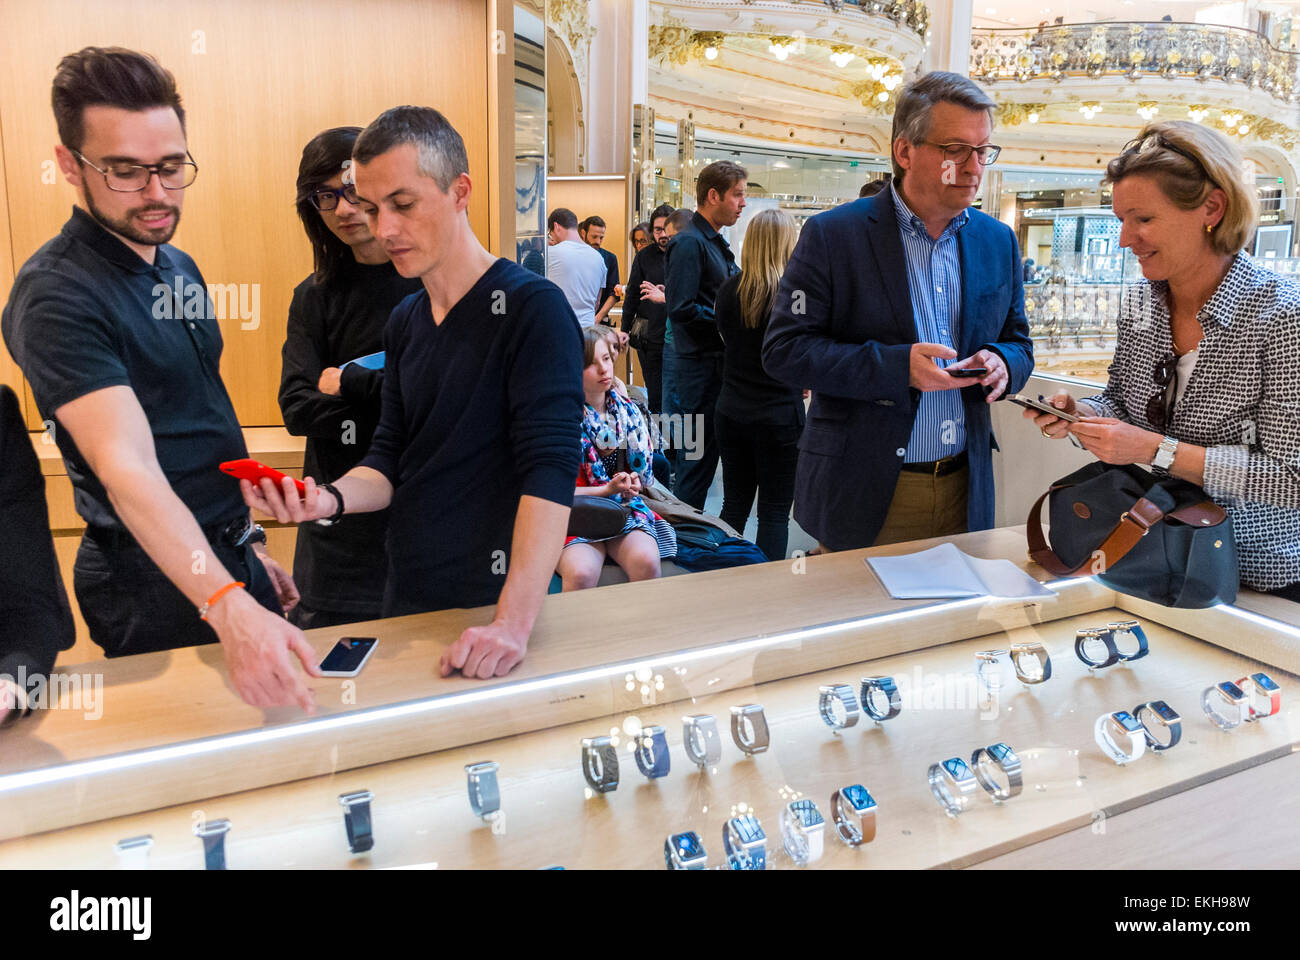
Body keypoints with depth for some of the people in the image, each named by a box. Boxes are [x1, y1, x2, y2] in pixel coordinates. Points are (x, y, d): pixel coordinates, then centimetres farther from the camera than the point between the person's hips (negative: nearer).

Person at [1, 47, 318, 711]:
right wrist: (230, 609, -43)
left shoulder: (180, 268, 7)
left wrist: (249, 545, 15)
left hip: (227, 555, 8)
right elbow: (127, 468, -32)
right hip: (157, 587, -8)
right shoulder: (56, 294, -20)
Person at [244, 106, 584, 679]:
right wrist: (331, 498, -10)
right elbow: (390, 459, 12)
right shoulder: (405, 322, 9)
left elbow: (550, 471, -24)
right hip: (405, 599, 7)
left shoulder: (534, 309, -15)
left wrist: (513, 624, -31)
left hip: (490, 605, -6)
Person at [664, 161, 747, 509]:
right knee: (698, 456, -4)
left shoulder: (716, 242, 19)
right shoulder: (689, 242, -13)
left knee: (705, 453, 14)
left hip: (718, 361, 10)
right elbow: (681, 309, -21)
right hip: (700, 365, -10)